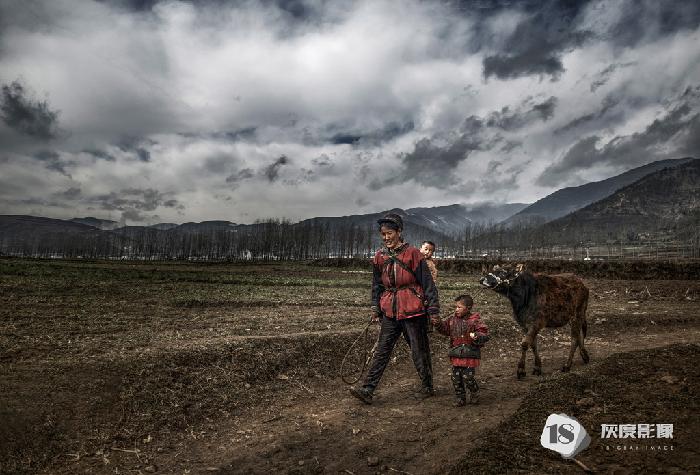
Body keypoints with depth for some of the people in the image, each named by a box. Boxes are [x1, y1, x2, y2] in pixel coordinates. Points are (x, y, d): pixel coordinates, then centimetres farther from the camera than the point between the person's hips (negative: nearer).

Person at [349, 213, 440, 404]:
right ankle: (367, 390, 0)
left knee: (419, 350, 7)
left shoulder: (412, 253, -8)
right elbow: (377, 285, 17)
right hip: (390, 310, 4)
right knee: (382, 350, 2)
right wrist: (375, 308, 13)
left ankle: (427, 387, 25)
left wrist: (433, 310, -7)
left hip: (413, 309, -4)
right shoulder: (379, 256, 7)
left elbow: (427, 282, -6)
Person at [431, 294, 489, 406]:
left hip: (470, 356, -5)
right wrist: (438, 323, -4)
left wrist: (477, 336, -29)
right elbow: (445, 328, 14)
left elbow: (484, 334, -10)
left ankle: (474, 394, 24)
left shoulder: (475, 320, -8)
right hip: (456, 356, 5)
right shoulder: (452, 320, 6)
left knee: (468, 377, -4)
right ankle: (460, 398, 23)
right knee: (456, 378, 7)